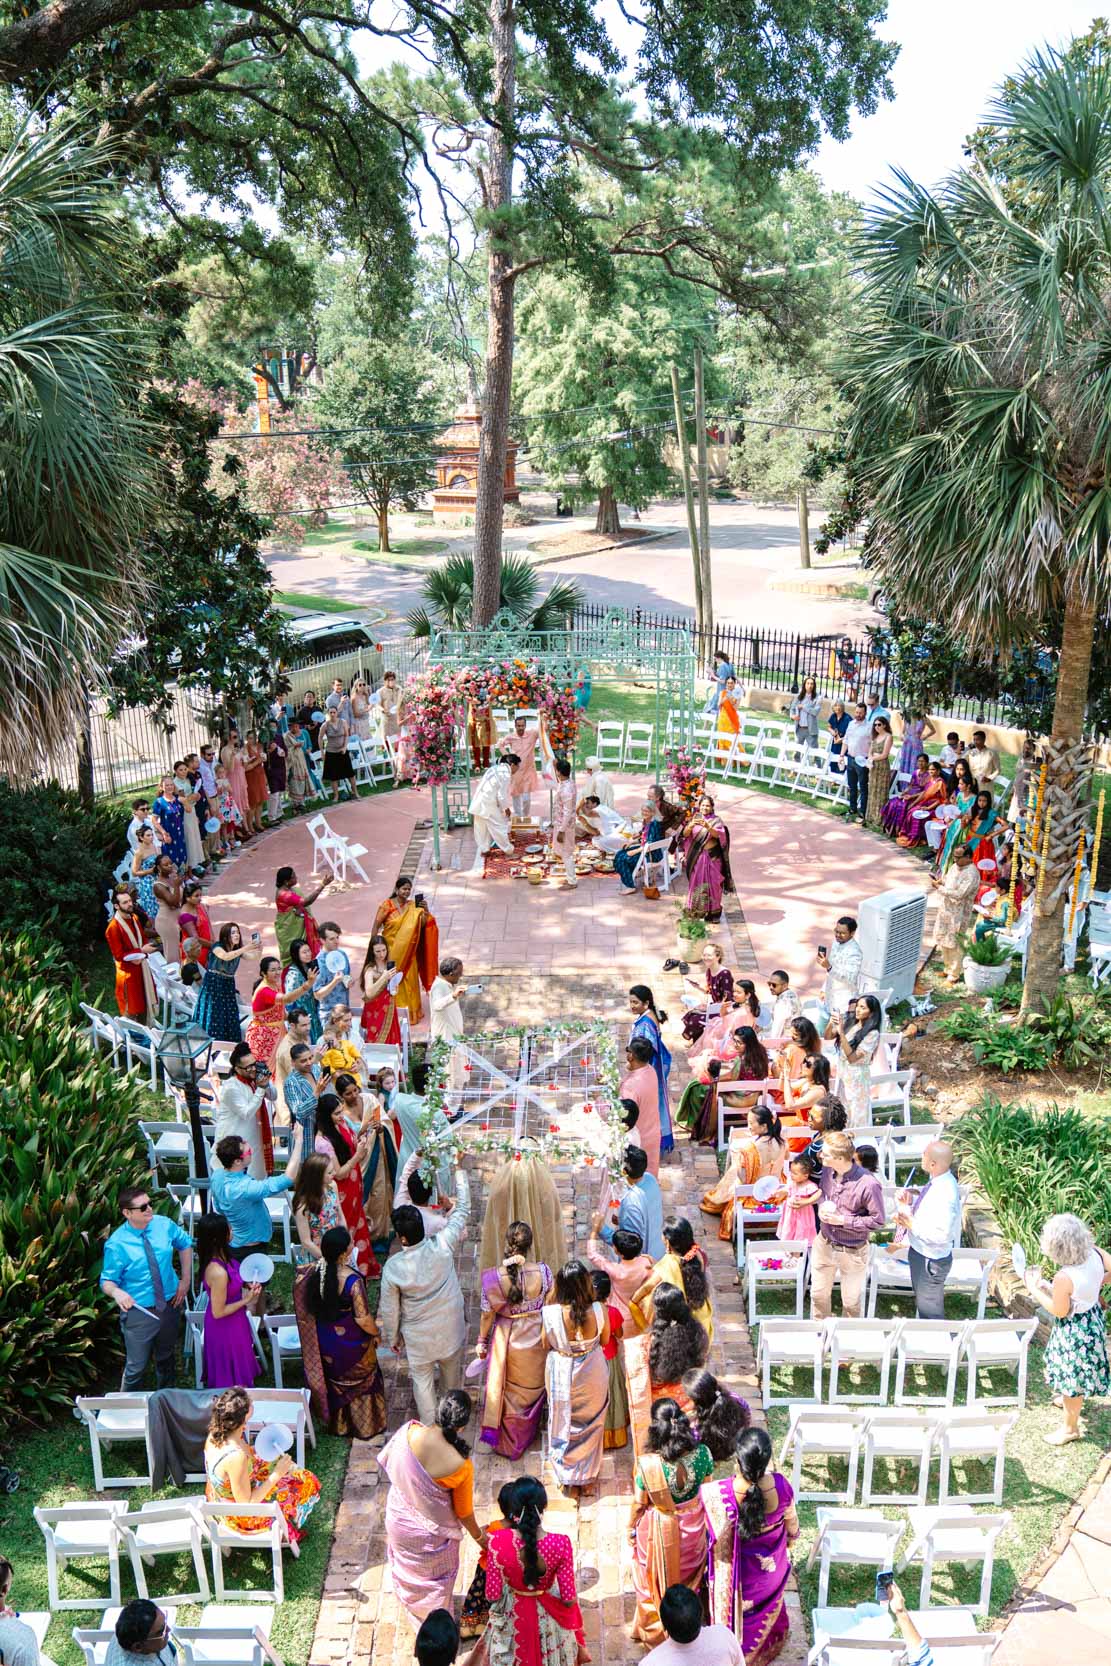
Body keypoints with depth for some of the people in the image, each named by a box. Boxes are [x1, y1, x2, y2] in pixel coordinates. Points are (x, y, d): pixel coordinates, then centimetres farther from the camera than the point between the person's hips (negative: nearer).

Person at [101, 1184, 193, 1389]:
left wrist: (186, 1279, 3)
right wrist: (116, 1292, -35)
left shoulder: (164, 1224, -10)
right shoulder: (117, 1245, -21)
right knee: (137, 1367, 5)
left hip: (170, 1305, 4)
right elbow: (107, 1281, -13)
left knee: (166, 1358, 24)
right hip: (139, 1311, -4)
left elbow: (185, 1244, 9)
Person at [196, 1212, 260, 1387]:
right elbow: (218, 1312, -26)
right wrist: (247, 1300, -19)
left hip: (234, 1321, 8)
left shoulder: (219, 1256, -11)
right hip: (226, 1328, -8)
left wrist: (245, 1284, -4)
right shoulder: (218, 1272, -37)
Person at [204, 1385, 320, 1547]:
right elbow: (246, 1504, -28)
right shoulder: (237, 1458, -40)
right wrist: (277, 1474, -24)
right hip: (239, 1516, -7)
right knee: (306, 1483, 8)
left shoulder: (216, 1433, -17)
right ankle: (287, 1532, 34)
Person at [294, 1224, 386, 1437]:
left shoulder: (313, 1271, -19)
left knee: (334, 1379, 28)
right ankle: (365, 1427, 39)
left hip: (324, 1339, 5)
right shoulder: (353, 1281, -33)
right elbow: (363, 1319, -26)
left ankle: (337, 1424, 47)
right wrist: (376, 1333, -7)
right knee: (360, 1380, 21)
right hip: (351, 1340, -5)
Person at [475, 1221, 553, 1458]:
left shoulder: (493, 1277, -28)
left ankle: (506, 1442, 42)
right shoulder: (542, 1271, -26)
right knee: (531, 1388, 28)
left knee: (504, 1387, 24)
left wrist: (482, 1341, 3)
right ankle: (526, 1436, 51)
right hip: (535, 1338, 1)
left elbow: (487, 1314, -15)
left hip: (506, 1339, -1)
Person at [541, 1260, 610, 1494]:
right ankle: (588, 1473, 43)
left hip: (561, 1373, 0)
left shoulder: (550, 1313, -29)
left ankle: (566, 1476, 42)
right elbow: (604, 1340, -8)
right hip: (592, 1374, 1)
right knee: (590, 1423, 26)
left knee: (563, 1422, 25)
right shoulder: (598, 1311, -27)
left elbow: (547, 1345, -10)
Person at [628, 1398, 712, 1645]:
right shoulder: (701, 1453, -26)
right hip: (693, 1526, 2)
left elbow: (639, 1503, -16)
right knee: (688, 1573, 30)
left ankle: (653, 1629, 48)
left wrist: (631, 1528, 4)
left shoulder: (647, 1464, -33)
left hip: (659, 1530, -2)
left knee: (657, 1579, 26)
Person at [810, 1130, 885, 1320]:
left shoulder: (868, 1185, -29)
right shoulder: (827, 1171, -11)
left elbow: (878, 1220, -19)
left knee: (851, 1301, 17)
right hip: (824, 1244, 5)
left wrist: (842, 1220, -25)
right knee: (818, 1293, 22)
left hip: (852, 1252, -5)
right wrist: (821, 1208, -12)